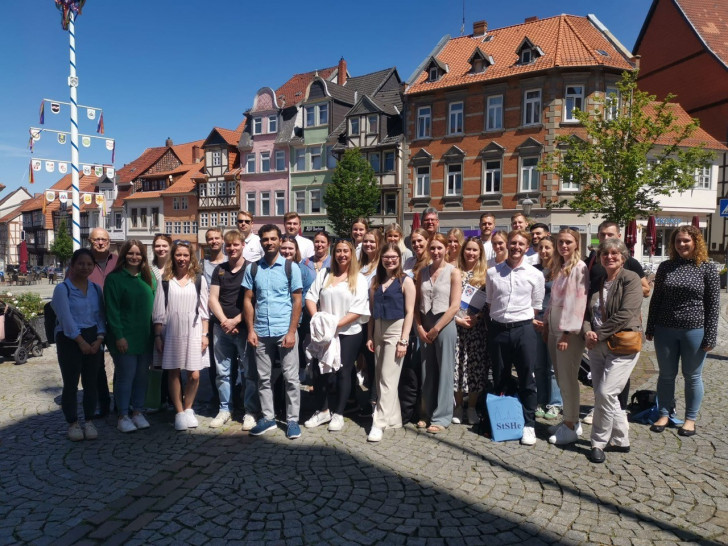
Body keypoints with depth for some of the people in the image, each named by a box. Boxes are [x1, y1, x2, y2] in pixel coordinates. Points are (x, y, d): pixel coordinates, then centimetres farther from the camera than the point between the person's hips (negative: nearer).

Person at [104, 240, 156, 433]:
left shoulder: (149, 278, 10)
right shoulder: (114, 278, -4)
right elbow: (112, 310, -8)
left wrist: (155, 333, 5)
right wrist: (118, 336, -14)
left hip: (145, 336, 5)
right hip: (125, 337, -5)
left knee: (142, 374, 10)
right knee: (125, 375, 1)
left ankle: (137, 412, 23)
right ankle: (123, 416, 14)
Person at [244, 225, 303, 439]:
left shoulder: (291, 267, -1)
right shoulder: (253, 269, 6)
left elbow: (297, 301, -2)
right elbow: (248, 300, 8)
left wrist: (291, 332, -9)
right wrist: (251, 330, 0)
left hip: (285, 331, -2)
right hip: (261, 332, 3)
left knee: (291, 378, 3)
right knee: (263, 378, 11)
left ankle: (292, 420, 14)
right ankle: (267, 417, 23)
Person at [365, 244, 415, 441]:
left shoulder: (406, 281, -5)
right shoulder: (376, 281, 11)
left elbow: (409, 312, -8)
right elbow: (372, 311, 12)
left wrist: (404, 340, -14)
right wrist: (369, 336, 6)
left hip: (396, 330, -6)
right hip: (378, 330, 6)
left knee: (388, 379, -6)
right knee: (380, 378, 10)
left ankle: (380, 422, -2)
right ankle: (393, 419, 22)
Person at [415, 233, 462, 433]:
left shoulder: (453, 272, -3)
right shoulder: (423, 273, 10)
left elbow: (455, 306, -9)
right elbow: (416, 303, 9)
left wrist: (436, 329, -10)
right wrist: (420, 327, -3)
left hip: (444, 324, -4)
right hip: (424, 326, 4)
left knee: (444, 371, 0)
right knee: (427, 371, 9)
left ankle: (441, 417, 11)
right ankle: (426, 413, 21)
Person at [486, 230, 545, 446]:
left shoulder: (535, 274, 0)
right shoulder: (492, 272, 4)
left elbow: (536, 306, 7)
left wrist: (523, 318, 0)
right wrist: (498, 316, 5)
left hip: (523, 329, -2)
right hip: (498, 329, 2)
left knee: (527, 379, 4)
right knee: (499, 379, 13)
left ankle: (528, 424, 17)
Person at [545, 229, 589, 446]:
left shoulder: (579, 268, -12)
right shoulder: (559, 268, 14)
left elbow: (579, 301, -18)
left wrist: (568, 332, -21)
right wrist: (546, 321, 14)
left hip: (570, 331, -8)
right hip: (555, 329, 8)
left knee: (568, 379, -2)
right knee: (561, 378, 13)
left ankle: (571, 427, 10)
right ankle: (570, 420, 25)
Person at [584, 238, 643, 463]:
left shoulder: (630, 279, -7)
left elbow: (624, 315, -17)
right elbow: (586, 311, 12)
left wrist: (598, 334, -14)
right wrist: (587, 331, -7)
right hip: (597, 346, 7)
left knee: (606, 393, -12)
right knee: (601, 395, 10)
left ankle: (599, 443, 4)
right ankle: (621, 440, 27)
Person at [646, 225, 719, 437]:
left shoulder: (707, 268, -3)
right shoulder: (665, 267, 5)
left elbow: (713, 305, -3)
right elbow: (656, 299, 8)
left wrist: (710, 336, -7)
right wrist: (650, 328, 6)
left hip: (695, 331, -2)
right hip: (665, 331, 3)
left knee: (692, 376, 10)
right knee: (666, 374, 11)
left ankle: (690, 419, 24)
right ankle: (664, 414, 25)